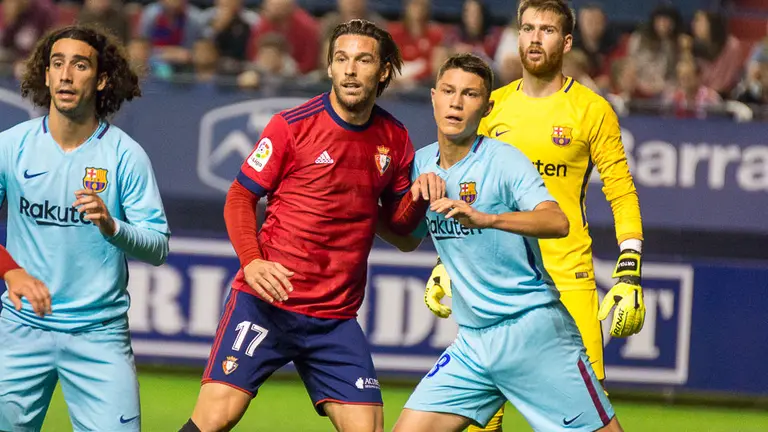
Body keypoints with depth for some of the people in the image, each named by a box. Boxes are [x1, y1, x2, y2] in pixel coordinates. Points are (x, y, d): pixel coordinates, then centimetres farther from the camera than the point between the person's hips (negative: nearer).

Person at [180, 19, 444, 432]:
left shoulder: (394, 139, 7)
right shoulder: (292, 126, -5)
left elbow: (398, 222, 18)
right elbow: (239, 198, 0)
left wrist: (418, 197, -5)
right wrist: (251, 261, -17)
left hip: (337, 317, 4)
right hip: (265, 302, -4)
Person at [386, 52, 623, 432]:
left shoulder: (503, 161, -11)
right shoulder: (421, 165, 8)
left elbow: (557, 222, -29)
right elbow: (409, 236, 26)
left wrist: (485, 218, -42)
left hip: (535, 329, -6)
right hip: (472, 342, 6)